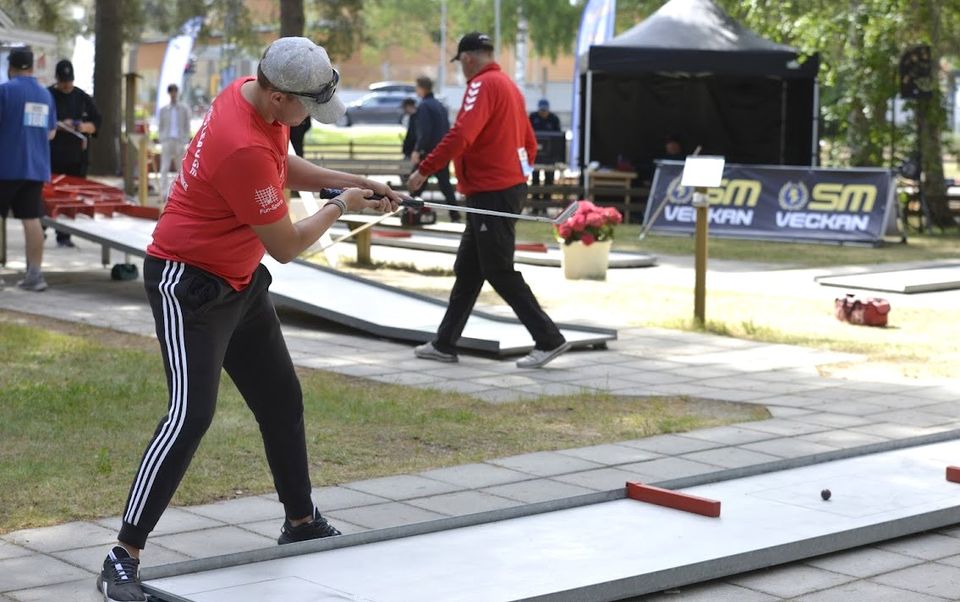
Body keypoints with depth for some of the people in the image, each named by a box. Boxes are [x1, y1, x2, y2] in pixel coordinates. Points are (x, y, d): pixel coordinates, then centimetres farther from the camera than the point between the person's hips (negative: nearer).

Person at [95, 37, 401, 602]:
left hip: (242, 281, 10)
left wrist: (355, 182, 6)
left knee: (283, 400, 17)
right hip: (190, 284, -10)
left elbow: (287, 166, 18)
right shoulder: (244, 148, -31)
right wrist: (340, 205, -4)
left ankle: (301, 522, 33)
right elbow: (287, 246, -20)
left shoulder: (256, 94, -3)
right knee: (191, 414, -18)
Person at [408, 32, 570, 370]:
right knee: (467, 270, 13)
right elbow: (529, 143, 19)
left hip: (491, 194, -10)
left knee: (499, 272, -4)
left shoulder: (483, 85, -13)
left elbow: (461, 135, -25)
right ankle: (445, 344, 19)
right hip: (509, 187, 10)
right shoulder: (509, 85, 16)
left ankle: (548, 340, -2)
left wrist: (424, 170, -21)